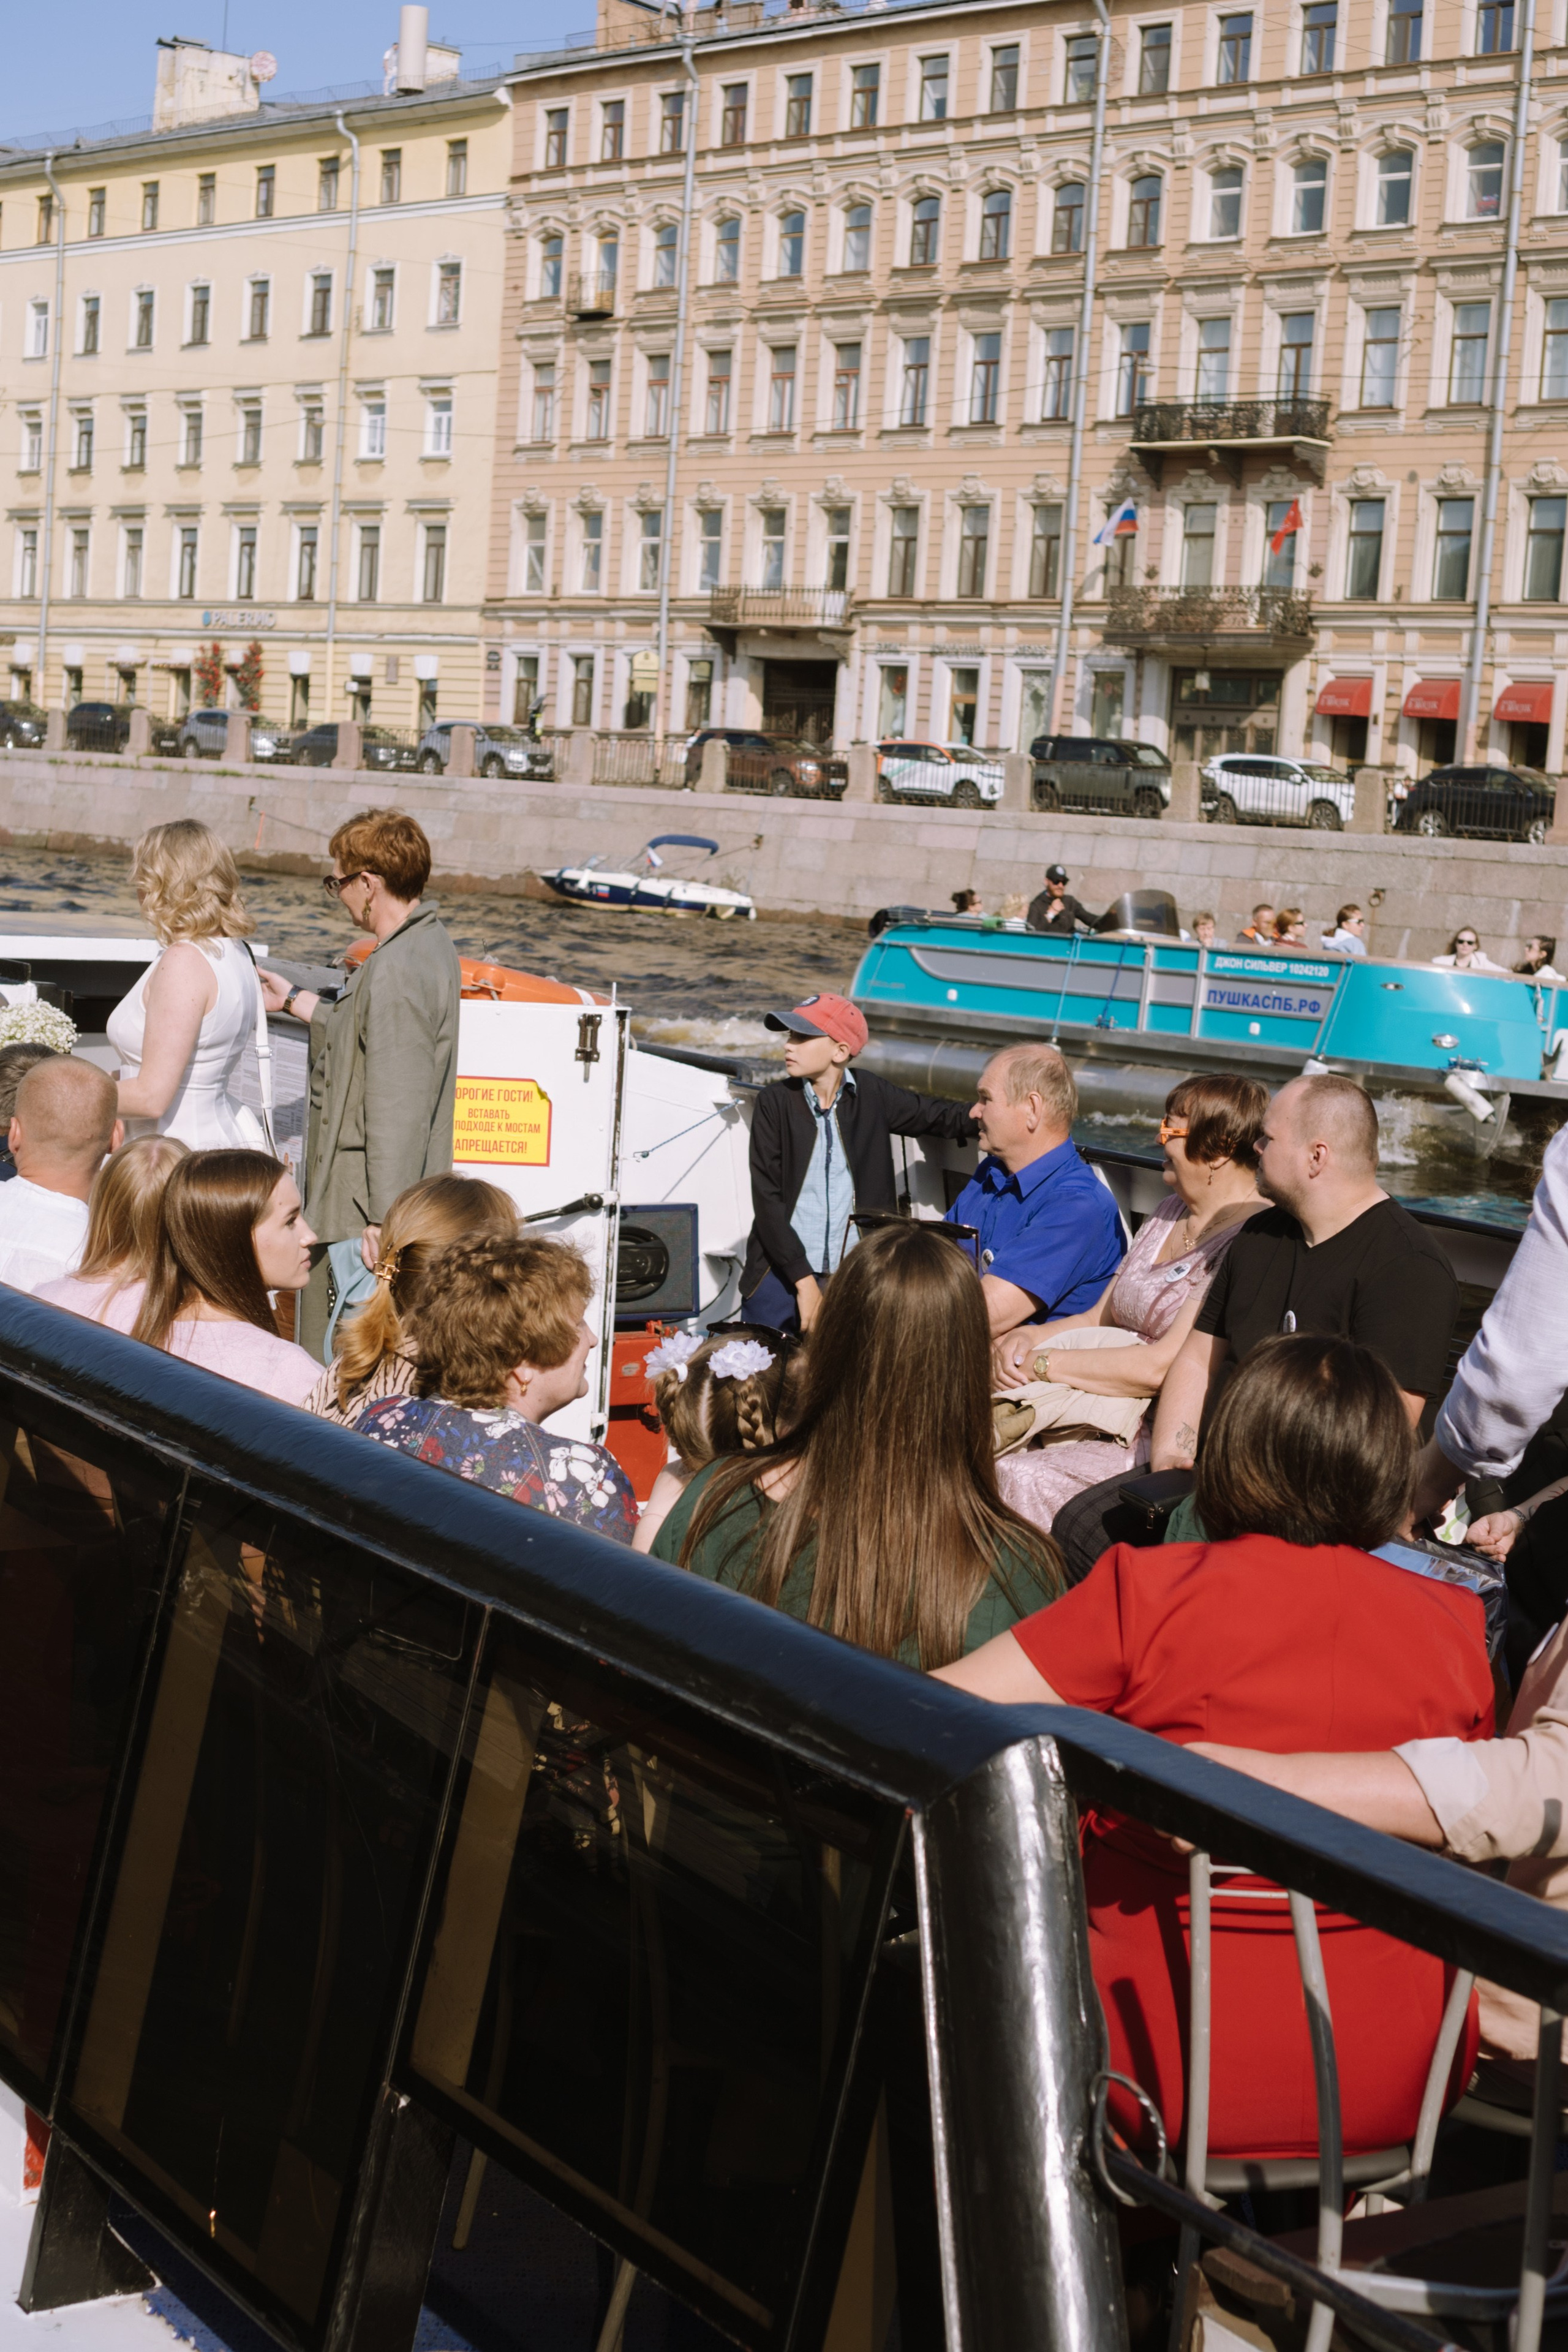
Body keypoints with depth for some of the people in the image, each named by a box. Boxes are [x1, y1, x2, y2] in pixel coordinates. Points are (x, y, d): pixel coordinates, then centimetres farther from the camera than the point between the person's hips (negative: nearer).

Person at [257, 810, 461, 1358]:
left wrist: (384, 1220, -24)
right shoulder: (428, 944, 12)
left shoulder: (397, 971, -21)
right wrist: (295, 1001, 37)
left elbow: (398, 1107, -25)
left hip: (366, 1212, -11)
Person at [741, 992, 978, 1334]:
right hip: (780, 1276, -1)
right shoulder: (775, 1102, -3)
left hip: (852, 1279, 1)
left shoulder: (873, 1096, 2)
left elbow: (943, 1117, 12)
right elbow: (767, 1200, -7)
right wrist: (805, 1282, -14)